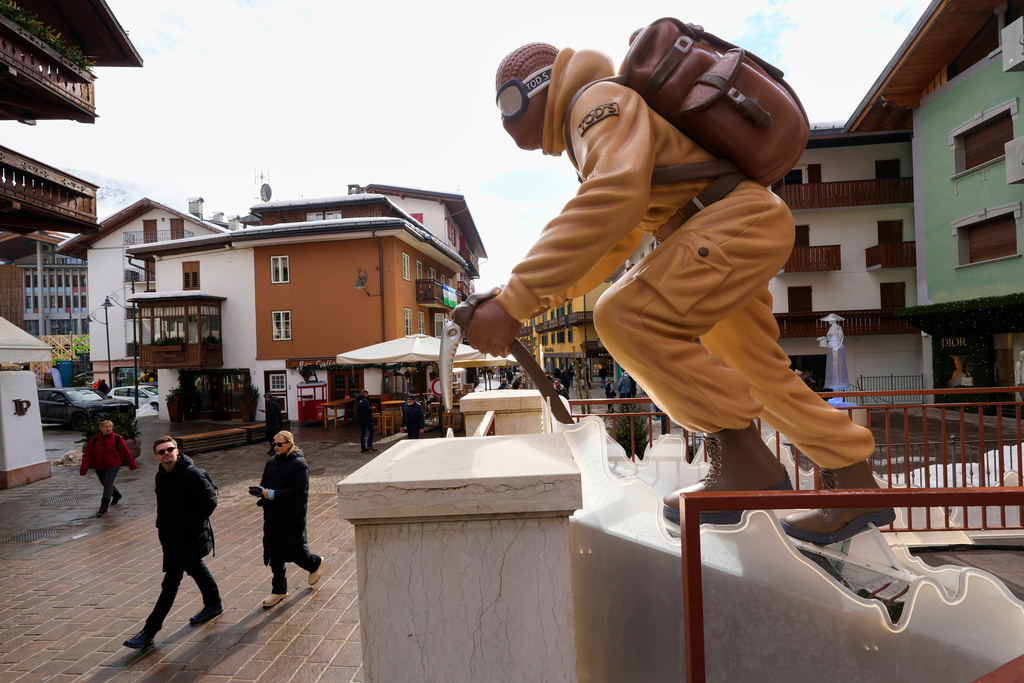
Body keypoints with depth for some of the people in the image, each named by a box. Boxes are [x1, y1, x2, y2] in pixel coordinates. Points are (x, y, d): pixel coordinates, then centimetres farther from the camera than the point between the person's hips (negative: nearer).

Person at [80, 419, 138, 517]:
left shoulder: (117, 438, -6)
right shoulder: (95, 439, 0)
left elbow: (126, 452, -1)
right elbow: (88, 454, 3)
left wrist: (132, 464, 3)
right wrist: (83, 469, -3)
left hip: (113, 465, -4)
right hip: (99, 467, 4)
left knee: (108, 484, -13)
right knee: (105, 484, 17)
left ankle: (103, 508, -9)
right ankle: (117, 496, 46)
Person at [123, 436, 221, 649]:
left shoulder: (192, 474, -21)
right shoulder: (161, 476, 5)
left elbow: (210, 501, -21)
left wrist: (189, 526, -21)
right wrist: (161, 526, 11)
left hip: (188, 538, -9)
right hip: (171, 536, 9)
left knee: (171, 582, -4)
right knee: (195, 568, 23)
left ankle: (150, 631, 6)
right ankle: (213, 603, 42)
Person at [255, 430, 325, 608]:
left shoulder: (299, 464, -13)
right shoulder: (271, 463, 9)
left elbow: (298, 490, -20)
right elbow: (264, 485, 15)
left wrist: (272, 494, -25)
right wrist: (261, 491, -9)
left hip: (292, 518, -6)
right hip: (272, 516, 7)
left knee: (295, 551, 2)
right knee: (274, 554, 9)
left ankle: (316, 563, 33)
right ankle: (279, 590, 23)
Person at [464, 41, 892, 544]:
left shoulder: (600, 99, -10)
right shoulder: (586, 139, 22)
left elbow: (614, 198, -32)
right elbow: (612, 244, 23)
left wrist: (514, 301, -36)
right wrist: (536, 300, 12)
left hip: (741, 219, -11)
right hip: (745, 228, 11)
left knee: (628, 319, -24)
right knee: (757, 376, 16)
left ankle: (745, 459, -13)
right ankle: (859, 488, 28)